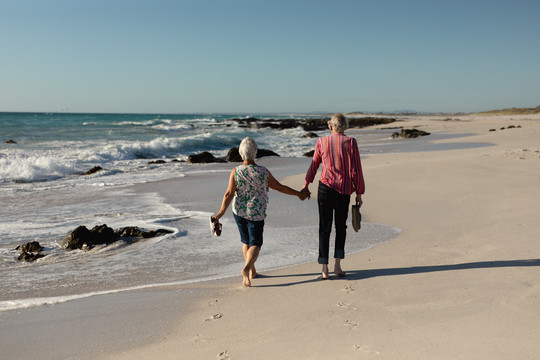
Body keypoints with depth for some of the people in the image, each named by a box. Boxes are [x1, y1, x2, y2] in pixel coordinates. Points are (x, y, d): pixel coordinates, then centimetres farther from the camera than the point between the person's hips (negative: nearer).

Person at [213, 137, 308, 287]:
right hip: (256, 213, -2)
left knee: (246, 241, 20)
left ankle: (252, 272, 28)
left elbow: (229, 194, -17)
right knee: (255, 244, 5)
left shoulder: (236, 172, -10)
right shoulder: (264, 172, -12)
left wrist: (220, 213, -16)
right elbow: (280, 187, -3)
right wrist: (298, 194, 10)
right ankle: (246, 268, -20)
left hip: (239, 211, 2)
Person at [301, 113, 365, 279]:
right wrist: (359, 193, 4)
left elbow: (314, 166, 11)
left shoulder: (322, 142, 2)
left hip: (325, 187, 1)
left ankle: (324, 270, 3)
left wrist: (306, 185, 25)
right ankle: (337, 266, 12)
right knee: (341, 227, 18)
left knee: (324, 229, 6)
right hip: (344, 190, 0)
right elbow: (356, 170, -5)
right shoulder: (350, 142, -3)